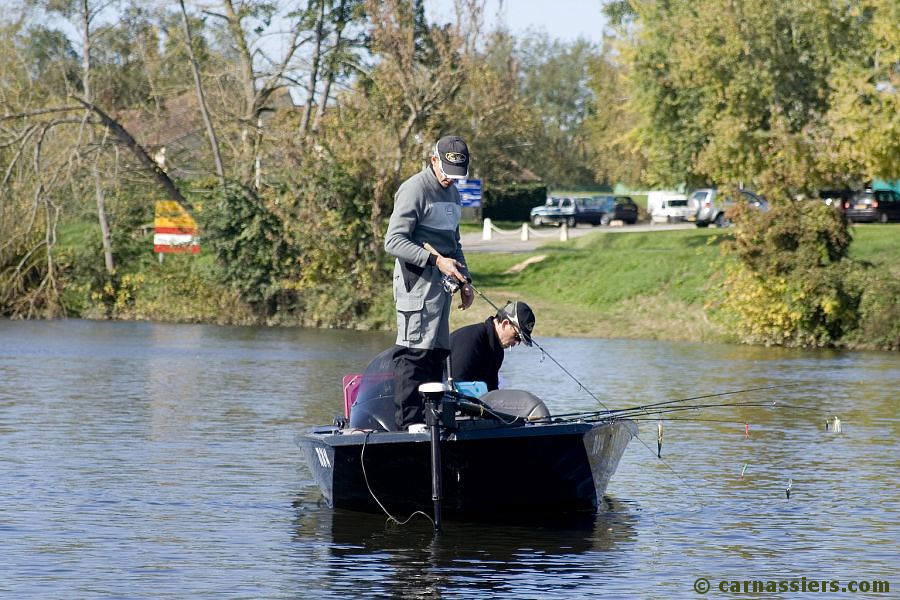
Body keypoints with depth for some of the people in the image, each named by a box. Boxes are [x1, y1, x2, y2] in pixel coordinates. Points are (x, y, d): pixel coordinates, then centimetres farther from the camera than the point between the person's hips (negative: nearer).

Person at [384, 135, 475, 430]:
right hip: (417, 282, -9)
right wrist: (436, 260, -21)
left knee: (437, 350, 8)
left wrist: (464, 280, 21)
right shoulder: (415, 189, -9)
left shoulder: (452, 193, 19)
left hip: (442, 284, 9)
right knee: (414, 350, -12)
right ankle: (409, 424, -15)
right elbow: (393, 242, -15)